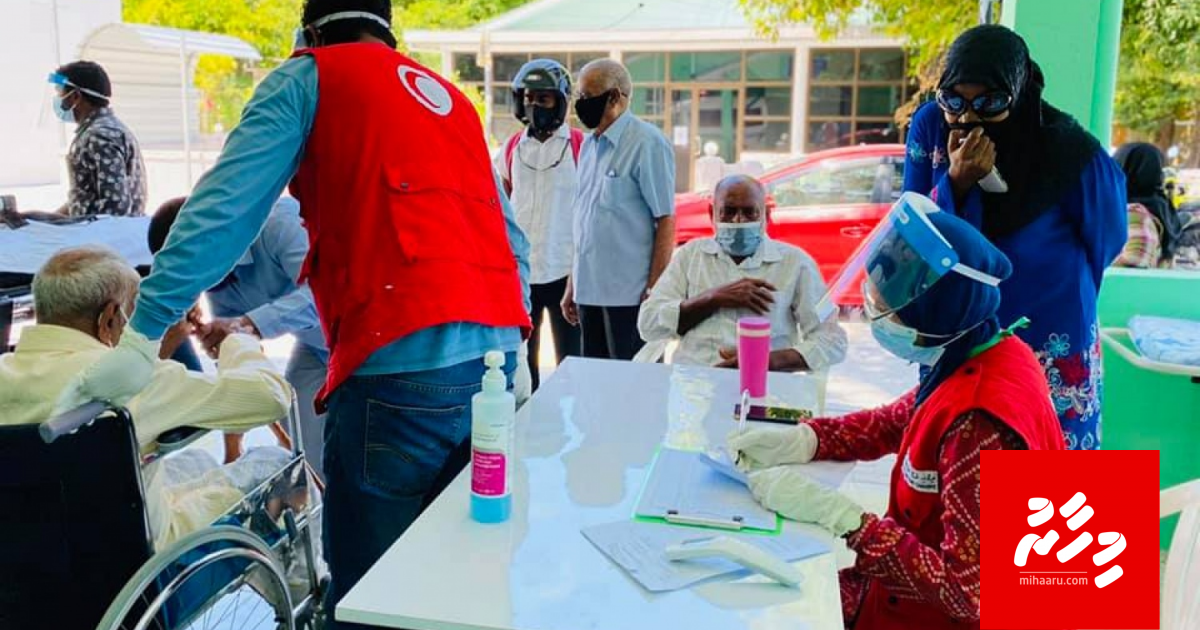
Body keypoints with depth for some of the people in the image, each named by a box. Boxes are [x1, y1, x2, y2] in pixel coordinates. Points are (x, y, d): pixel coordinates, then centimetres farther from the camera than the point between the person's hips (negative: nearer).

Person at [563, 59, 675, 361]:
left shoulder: (647, 143, -9)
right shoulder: (589, 144, 13)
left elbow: (666, 221, -12)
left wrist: (654, 289, -17)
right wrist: (573, 285, 17)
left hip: (629, 294, -7)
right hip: (589, 291, 7)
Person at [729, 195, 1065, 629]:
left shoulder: (981, 425, -33)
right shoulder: (984, 354, -6)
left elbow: (968, 593, -29)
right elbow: (897, 421, 10)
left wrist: (836, 515, -28)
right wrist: (797, 441, -5)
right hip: (939, 580, 7)